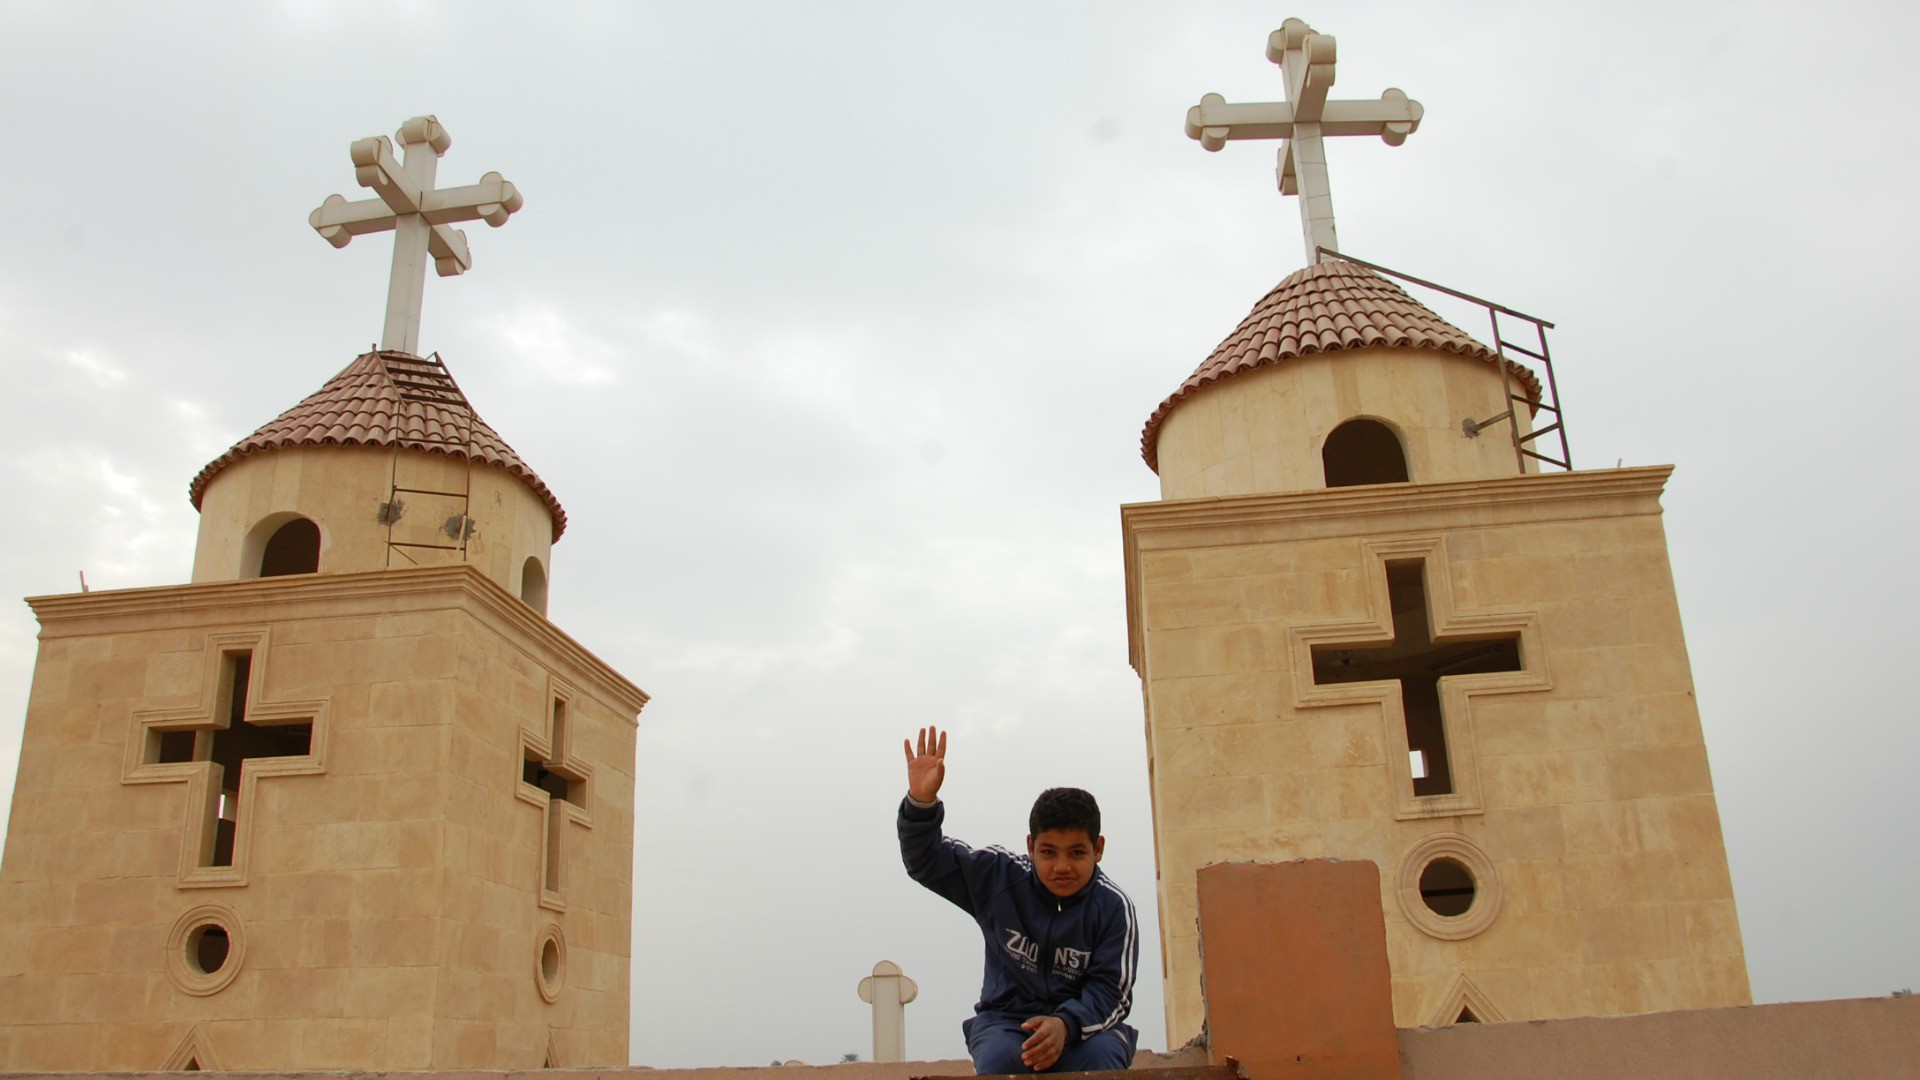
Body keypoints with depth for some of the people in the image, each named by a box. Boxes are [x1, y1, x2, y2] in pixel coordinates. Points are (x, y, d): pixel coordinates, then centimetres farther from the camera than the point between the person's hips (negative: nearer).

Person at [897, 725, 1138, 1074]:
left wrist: (1066, 1025, -32)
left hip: (1082, 1023, 0)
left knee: (1102, 1058, -34)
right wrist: (921, 802, -21)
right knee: (999, 1060, -34)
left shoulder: (1113, 906, -7)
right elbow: (926, 861, -1)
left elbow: (1111, 990, -12)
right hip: (1005, 1021, 1)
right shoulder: (999, 878, -3)